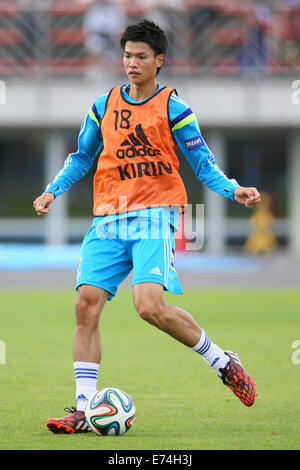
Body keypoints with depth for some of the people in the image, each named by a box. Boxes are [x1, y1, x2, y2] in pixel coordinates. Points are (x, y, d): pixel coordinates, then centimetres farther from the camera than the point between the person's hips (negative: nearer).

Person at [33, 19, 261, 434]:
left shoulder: (173, 108, 2)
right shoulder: (103, 107, 13)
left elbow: (203, 164, 4)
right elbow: (81, 158, 24)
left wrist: (233, 190, -12)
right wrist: (53, 191, 10)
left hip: (154, 215, -4)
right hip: (108, 220, 4)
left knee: (150, 304, -23)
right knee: (86, 303, -9)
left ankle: (223, 362, -2)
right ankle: (84, 408, -4)